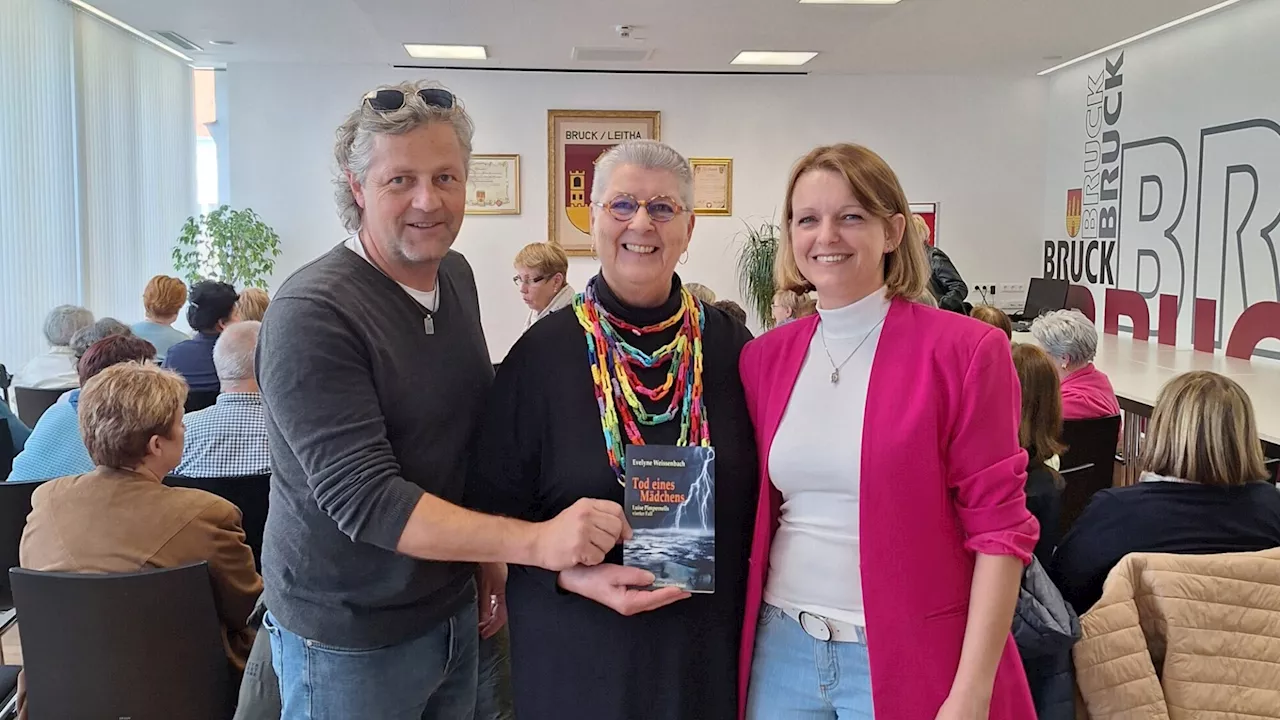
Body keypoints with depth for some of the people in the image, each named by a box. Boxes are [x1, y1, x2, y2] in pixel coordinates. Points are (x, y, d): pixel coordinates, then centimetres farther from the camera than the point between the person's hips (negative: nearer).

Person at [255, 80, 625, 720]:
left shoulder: (456, 276, 1)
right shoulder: (312, 314, -22)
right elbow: (366, 499, -27)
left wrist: (491, 560, 11)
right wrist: (535, 540, -34)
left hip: (453, 609, 6)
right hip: (351, 636, -6)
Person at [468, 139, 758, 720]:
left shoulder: (729, 345, -2)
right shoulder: (542, 353, -8)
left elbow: (761, 492, 6)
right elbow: (495, 507, -5)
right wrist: (574, 575, -19)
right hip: (581, 650, -2)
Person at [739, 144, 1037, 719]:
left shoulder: (965, 351, -10)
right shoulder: (762, 358, 2)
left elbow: (998, 528, -10)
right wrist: (736, 642, 6)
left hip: (908, 657, -3)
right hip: (783, 647, 4)